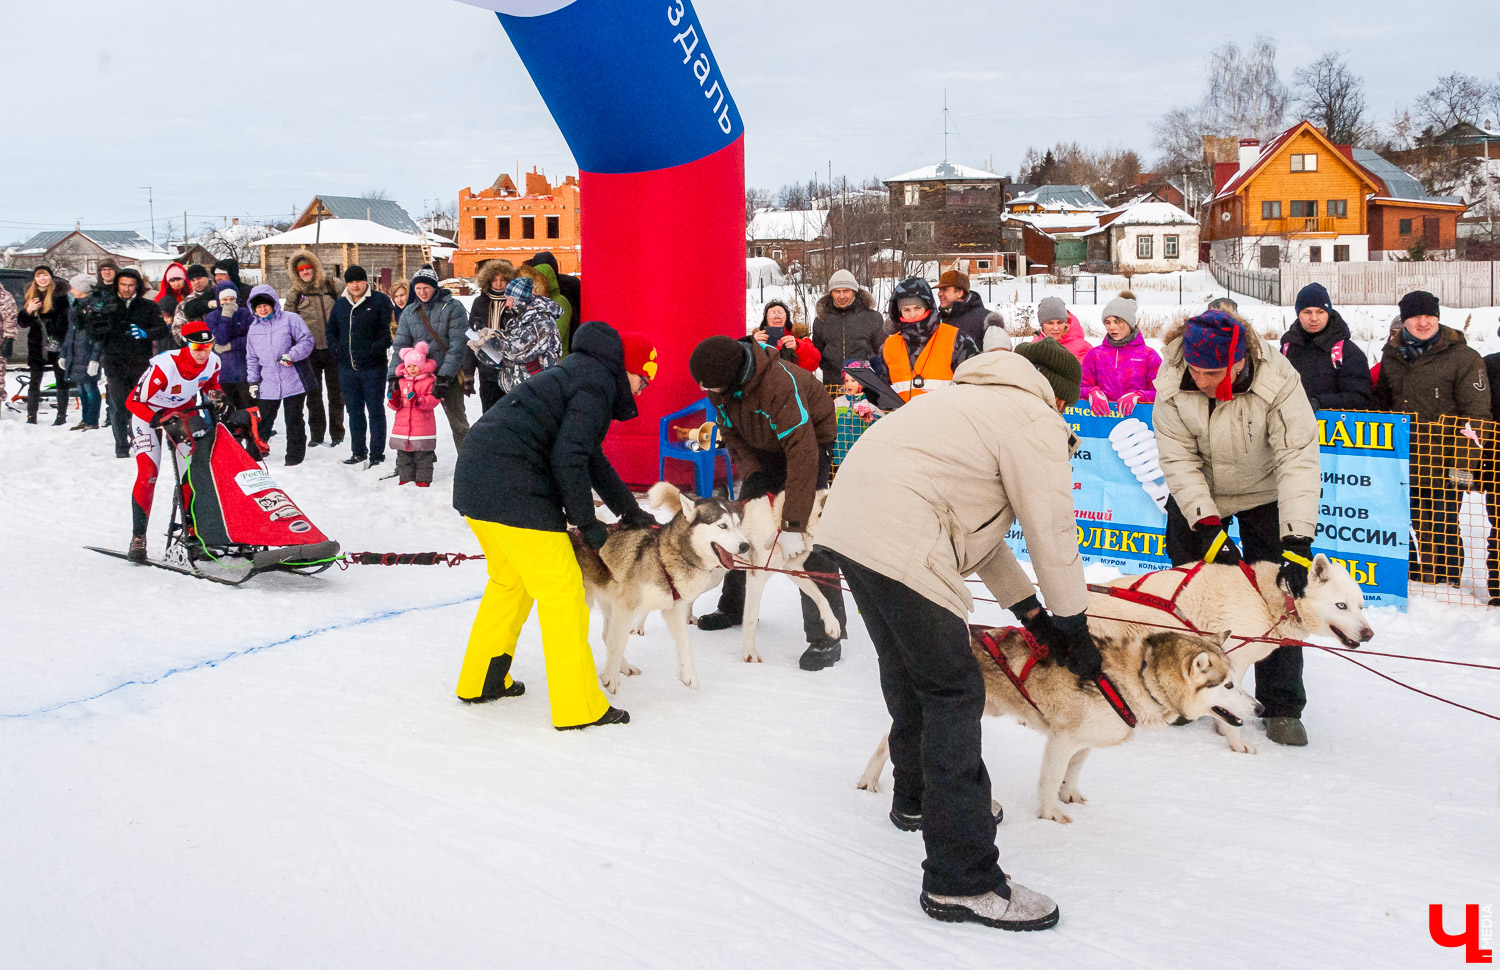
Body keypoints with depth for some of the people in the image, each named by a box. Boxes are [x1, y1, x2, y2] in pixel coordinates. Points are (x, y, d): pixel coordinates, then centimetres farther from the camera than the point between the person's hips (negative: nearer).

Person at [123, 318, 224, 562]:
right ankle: (138, 537, -5)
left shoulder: (212, 362, -18)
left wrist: (216, 396, -14)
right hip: (148, 413, -5)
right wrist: (164, 422, -39)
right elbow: (134, 401, -29)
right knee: (148, 473, -15)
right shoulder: (164, 366, -34)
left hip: (183, 411, 5)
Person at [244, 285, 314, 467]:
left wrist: (291, 356, -19)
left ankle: (295, 455, 13)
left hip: (293, 382, -4)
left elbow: (306, 340, -7)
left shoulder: (290, 319, -1)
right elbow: (252, 358, 19)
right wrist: (253, 381, 13)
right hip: (267, 386, 4)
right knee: (262, 422, 8)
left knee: (294, 421, 4)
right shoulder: (254, 329, 14)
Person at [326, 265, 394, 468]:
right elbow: (331, 330, 23)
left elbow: (389, 331, -10)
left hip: (373, 367, -5)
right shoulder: (340, 304, 12)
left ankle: (377, 454, 6)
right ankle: (358, 451, 22)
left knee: (375, 411, 1)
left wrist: (374, 351, -16)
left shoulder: (380, 301, -4)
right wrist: (337, 350, 8)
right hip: (347, 367, 5)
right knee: (354, 411, 12)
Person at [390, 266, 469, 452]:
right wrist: (393, 375, -10)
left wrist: (445, 375, -23)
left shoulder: (453, 307, -6)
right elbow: (400, 345, 4)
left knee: (458, 423, 2)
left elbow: (458, 344, -14)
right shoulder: (409, 312, 8)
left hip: (448, 376, -4)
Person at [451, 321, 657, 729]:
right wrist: (587, 523, -8)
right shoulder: (598, 383, -8)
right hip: (510, 486, -10)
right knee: (560, 590, -4)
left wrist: (630, 511, 33)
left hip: (475, 478, 10)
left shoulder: (581, 374, 24)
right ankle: (579, 707, -1)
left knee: (510, 581, 25)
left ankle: (481, 681, 36)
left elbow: (593, 457, 30)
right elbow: (568, 457, -17)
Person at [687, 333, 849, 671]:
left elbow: (803, 454, -40)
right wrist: (752, 473, -15)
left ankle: (827, 637, -16)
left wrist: (793, 524, -40)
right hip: (764, 447, 7)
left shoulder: (780, 384, -39)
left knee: (811, 537, -19)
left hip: (811, 438, -7)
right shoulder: (716, 381, -16)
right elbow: (730, 432, 1)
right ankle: (733, 607, 28)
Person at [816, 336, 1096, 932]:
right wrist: (1075, 631, 10)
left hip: (848, 524, 10)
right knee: (953, 693, -5)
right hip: (899, 545, -10)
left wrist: (1032, 612, 30)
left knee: (907, 671, 27)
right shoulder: (1037, 422, -1)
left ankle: (917, 797, 49)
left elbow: (980, 523, 30)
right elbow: (1052, 536, -2)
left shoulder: (979, 402, 28)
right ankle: (962, 880, -3)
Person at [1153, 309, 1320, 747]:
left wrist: (1297, 543, -41)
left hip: (1263, 494, -2)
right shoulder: (1172, 384, -24)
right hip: (1197, 498, 2)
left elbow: (1298, 462, -33)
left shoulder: (1278, 382, -31)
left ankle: (1282, 708, 4)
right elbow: (1179, 460, -20)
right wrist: (1208, 527, -31)